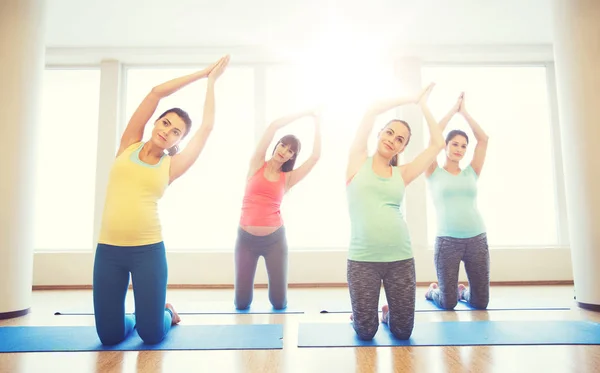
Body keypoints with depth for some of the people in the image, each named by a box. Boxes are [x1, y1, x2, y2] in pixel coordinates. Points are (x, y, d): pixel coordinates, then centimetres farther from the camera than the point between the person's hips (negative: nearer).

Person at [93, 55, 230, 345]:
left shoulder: (170, 166, 3)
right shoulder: (128, 145, 6)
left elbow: (207, 128, 1)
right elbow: (157, 92, 2)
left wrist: (211, 82, 11)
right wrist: (201, 73, 5)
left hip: (148, 250, -1)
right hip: (108, 249, 2)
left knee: (152, 336, 1)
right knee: (110, 336, 5)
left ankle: (165, 311, 33)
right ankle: (134, 317, 37)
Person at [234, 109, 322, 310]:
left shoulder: (287, 178, 4)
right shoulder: (256, 164, 2)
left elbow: (315, 156, -3)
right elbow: (274, 126, -4)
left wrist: (317, 122, 4)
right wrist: (305, 113, 1)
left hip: (275, 239, 1)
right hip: (246, 238, -1)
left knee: (279, 303, 4)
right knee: (241, 304, 4)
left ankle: (273, 291, 38)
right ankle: (247, 290, 38)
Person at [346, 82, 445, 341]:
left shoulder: (401, 174, 8)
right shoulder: (358, 162, 3)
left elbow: (438, 144, 8)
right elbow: (372, 112, -1)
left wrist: (423, 105, 16)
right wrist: (411, 99, 9)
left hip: (401, 258, 3)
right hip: (362, 259, -2)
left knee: (403, 333, 8)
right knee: (365, 333, 3)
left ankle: (387, 313, 41)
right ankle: (361, 315, 37)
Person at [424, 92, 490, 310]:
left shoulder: (471, 173, 11)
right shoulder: (435, 173, 3)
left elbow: (483, 139, 5)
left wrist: (464, 113, 7)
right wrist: (453, 109, 2)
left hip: (477, 239, 3)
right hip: (447, 241, -3)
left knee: (481, 302, 8)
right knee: (448, 304, 3)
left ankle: (462, 291, 41)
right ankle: (433, 290, 36)